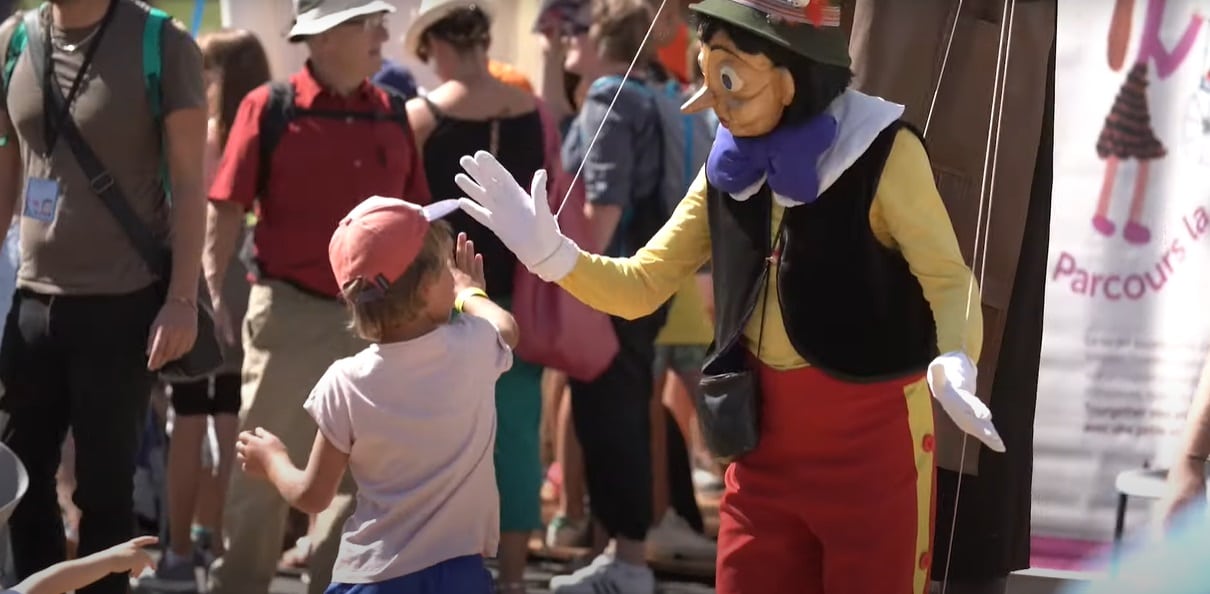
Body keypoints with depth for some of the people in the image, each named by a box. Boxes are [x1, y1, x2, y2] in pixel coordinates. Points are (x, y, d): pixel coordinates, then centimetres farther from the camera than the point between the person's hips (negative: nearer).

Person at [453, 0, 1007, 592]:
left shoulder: (881, 151, -13)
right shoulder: (730, 167, 6)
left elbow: (948, 279, -17)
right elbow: (641, 286, 9)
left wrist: (954, 364, -37)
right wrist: (548, 252, -7)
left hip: (871, 438, -5)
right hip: (764, 438, 6)